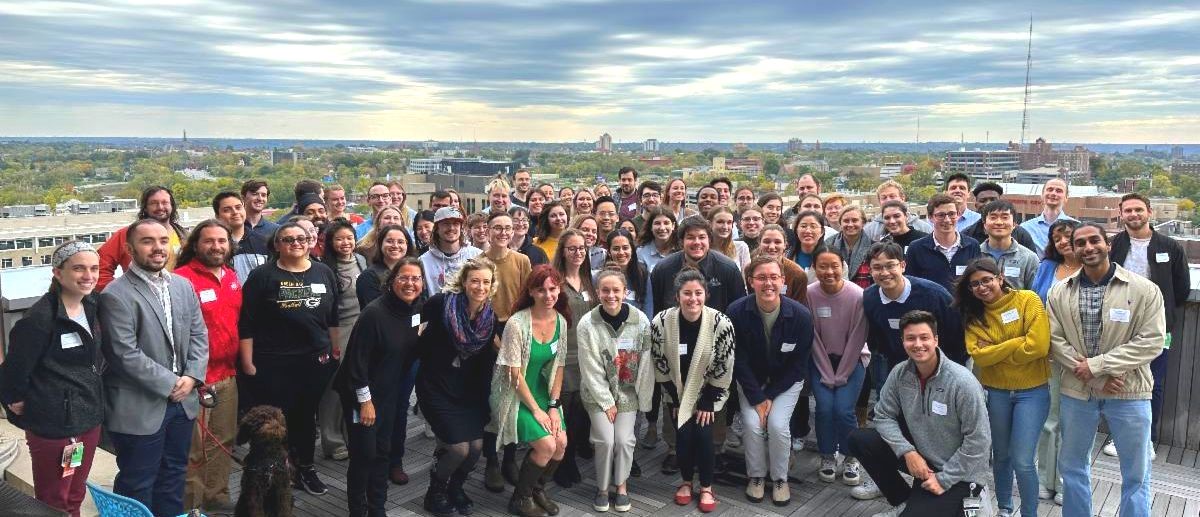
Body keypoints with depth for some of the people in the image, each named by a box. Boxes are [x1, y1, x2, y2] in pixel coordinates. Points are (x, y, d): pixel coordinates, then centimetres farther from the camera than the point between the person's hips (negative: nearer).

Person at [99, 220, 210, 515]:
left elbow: (199, 335, 7)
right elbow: (126, 355, -19)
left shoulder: (183, 286, 7)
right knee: (138, 484, 8)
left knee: (174, 474, 19)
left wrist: (192, 376, -8)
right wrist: (170, 384, -16)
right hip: (139, 407, -6)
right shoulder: (116, 296, -14)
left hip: (182, 400, 6)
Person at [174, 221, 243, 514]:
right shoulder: (181, 279, -13)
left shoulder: (232, 277, 10)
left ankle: (217, 496, 32)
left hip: (228, 375, 7)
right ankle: (191, 504, 18)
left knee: (224, 440, 17)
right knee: (194, 447, 4)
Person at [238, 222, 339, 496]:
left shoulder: (324, 273, 6)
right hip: (273, 363, -3)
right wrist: (248, 362, -9)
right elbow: (247, 323, -7)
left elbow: (333, 317, 13)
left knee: (306, 415, 15)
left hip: (316, 360, 3)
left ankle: (305, 468, 30)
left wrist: (336, 349, 13)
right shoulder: (263, 276, -6)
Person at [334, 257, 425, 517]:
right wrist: (365, 400, -19)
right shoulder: (374, 313, -23)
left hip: (390, 393, 7)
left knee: (383, 451, 14)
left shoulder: (417, 310, -1)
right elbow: (357, 359, -21)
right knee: (364, 454, -1)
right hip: (362, 393, -7)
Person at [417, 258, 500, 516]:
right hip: (435, 386, -5)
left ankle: (456, 487, 30)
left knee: (477, 446, -1)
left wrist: (485, 402, 7)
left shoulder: (491, 318, -2)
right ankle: (435, 491, 19)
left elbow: (486, 363, 6)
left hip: (468, 390, 5)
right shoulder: (442, 303, -18)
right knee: (459, 448, -10)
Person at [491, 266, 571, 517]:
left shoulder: (561, 321, -3)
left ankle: (538, 489, 18)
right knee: (547, 445, -18)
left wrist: (553, 406, -5)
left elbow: (558, 366, 3)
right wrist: (536, 410, -16)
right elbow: (514, 374, -18)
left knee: (561, 443, -11)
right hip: (515, 395, -5)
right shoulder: (517, 323, -21)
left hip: (541, 391, 6)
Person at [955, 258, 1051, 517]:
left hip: (1032, 391, -3)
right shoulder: (973, 314, 2)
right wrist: (1017, 343, -17)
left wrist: (995, 353, -11)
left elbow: (1038, 346, -19)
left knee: (1023, 461, -6)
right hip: (995, 392, 3)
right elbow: (978, 355, -12)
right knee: (1001, 455, 17)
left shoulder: (1028, 300, -9)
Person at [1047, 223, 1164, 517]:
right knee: (1072, 466, 16)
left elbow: (1152, 341, -13)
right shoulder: (1059, 293, 0)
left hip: (1129, 393, -2)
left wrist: (1096, 365, -17)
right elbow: (1055, 340, -4)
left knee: (1136, 472, 11)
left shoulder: (1145, 290, -8)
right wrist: (1099, 378, -14)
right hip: (1076, 391, 3)